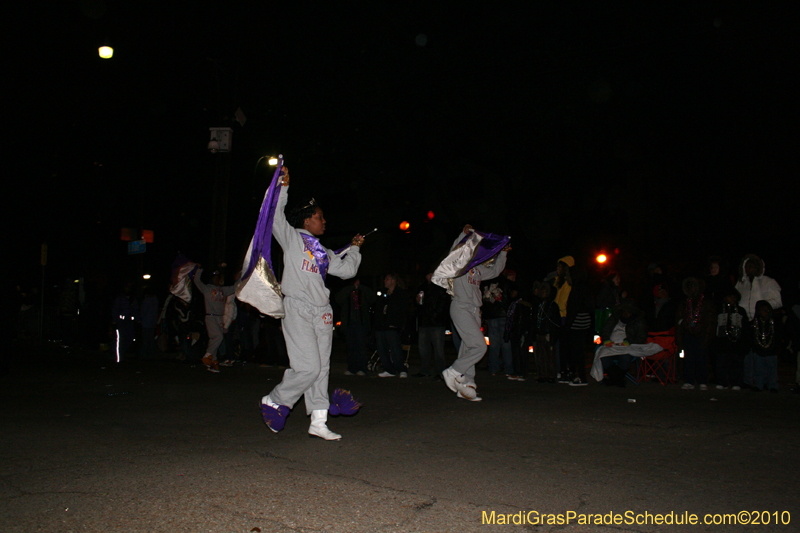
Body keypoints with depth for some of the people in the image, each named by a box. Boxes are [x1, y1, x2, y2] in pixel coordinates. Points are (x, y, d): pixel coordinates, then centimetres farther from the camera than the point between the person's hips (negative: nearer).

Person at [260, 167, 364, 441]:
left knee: (322, 368, 6)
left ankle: (319, 422, 11)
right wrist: (283, 187, -10)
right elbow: (275, 217, -10)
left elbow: (346, 270, 23)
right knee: (308, 367, -13)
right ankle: (274, 401, 10)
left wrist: (354, 248, 24)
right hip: (298, 310, -7)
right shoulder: (292, 239, 3)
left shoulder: (324, 252, 22)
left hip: (322, 312, 7)